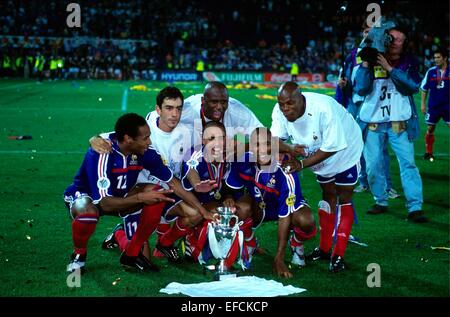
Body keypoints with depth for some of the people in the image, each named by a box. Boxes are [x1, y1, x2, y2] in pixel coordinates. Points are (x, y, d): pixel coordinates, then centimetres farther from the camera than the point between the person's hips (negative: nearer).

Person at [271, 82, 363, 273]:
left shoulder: (324, 109, -41)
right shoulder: (279, 112, -24)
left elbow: (332, 147, -35)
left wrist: (302, 164, -38)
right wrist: (289, 149, -47)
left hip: (344, 151, -6)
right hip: (319, 155, 6)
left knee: (343, 199, -2)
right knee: (328, 196, 17)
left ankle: (339, 255, 1)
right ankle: (325, 248, 28)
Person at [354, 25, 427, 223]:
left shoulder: (408, 62, 4)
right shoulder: (371, 61, 5)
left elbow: (414, 86, -12)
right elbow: (361, 89, -5)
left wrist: (389, 68, -16)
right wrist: (365, 64, -14)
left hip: (400, 122, -1)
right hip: (373, 121, 1)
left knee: (408, 163, -10)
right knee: (373, 165, 3)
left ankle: (414, 207, -10)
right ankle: (381, 202, 21)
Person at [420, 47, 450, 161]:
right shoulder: (431, 71, 1)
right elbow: (424, 89, 9)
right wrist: (423, 104, 5)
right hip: (433, 106, 2)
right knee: (430, 129, 6)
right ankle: (428, 152, 20)